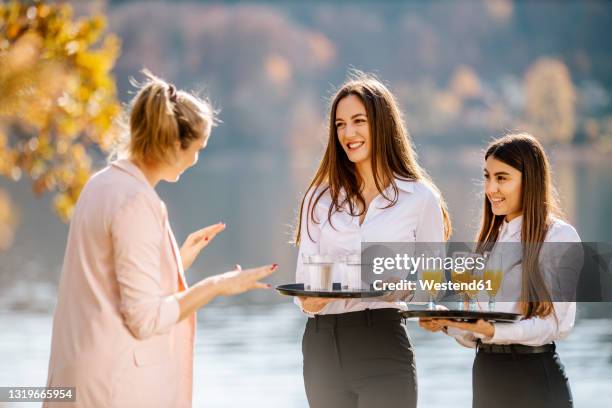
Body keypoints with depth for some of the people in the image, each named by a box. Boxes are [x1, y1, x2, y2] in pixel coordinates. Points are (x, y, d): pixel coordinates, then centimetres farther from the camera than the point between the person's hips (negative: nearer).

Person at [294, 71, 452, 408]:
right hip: (322, 345, 4)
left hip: (383, 345, -3)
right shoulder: (321, 197, 11)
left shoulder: (420, 198, 2)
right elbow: (305, 279, 6)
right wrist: (310, 298, -17)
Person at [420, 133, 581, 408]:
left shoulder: (560, 237, -6)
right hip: (485, 373, 6)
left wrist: (492, 331, -28)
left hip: (534, 377, -6)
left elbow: (555, 323, -15)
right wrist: (447, 321, -8)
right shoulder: (489, 241, 14)